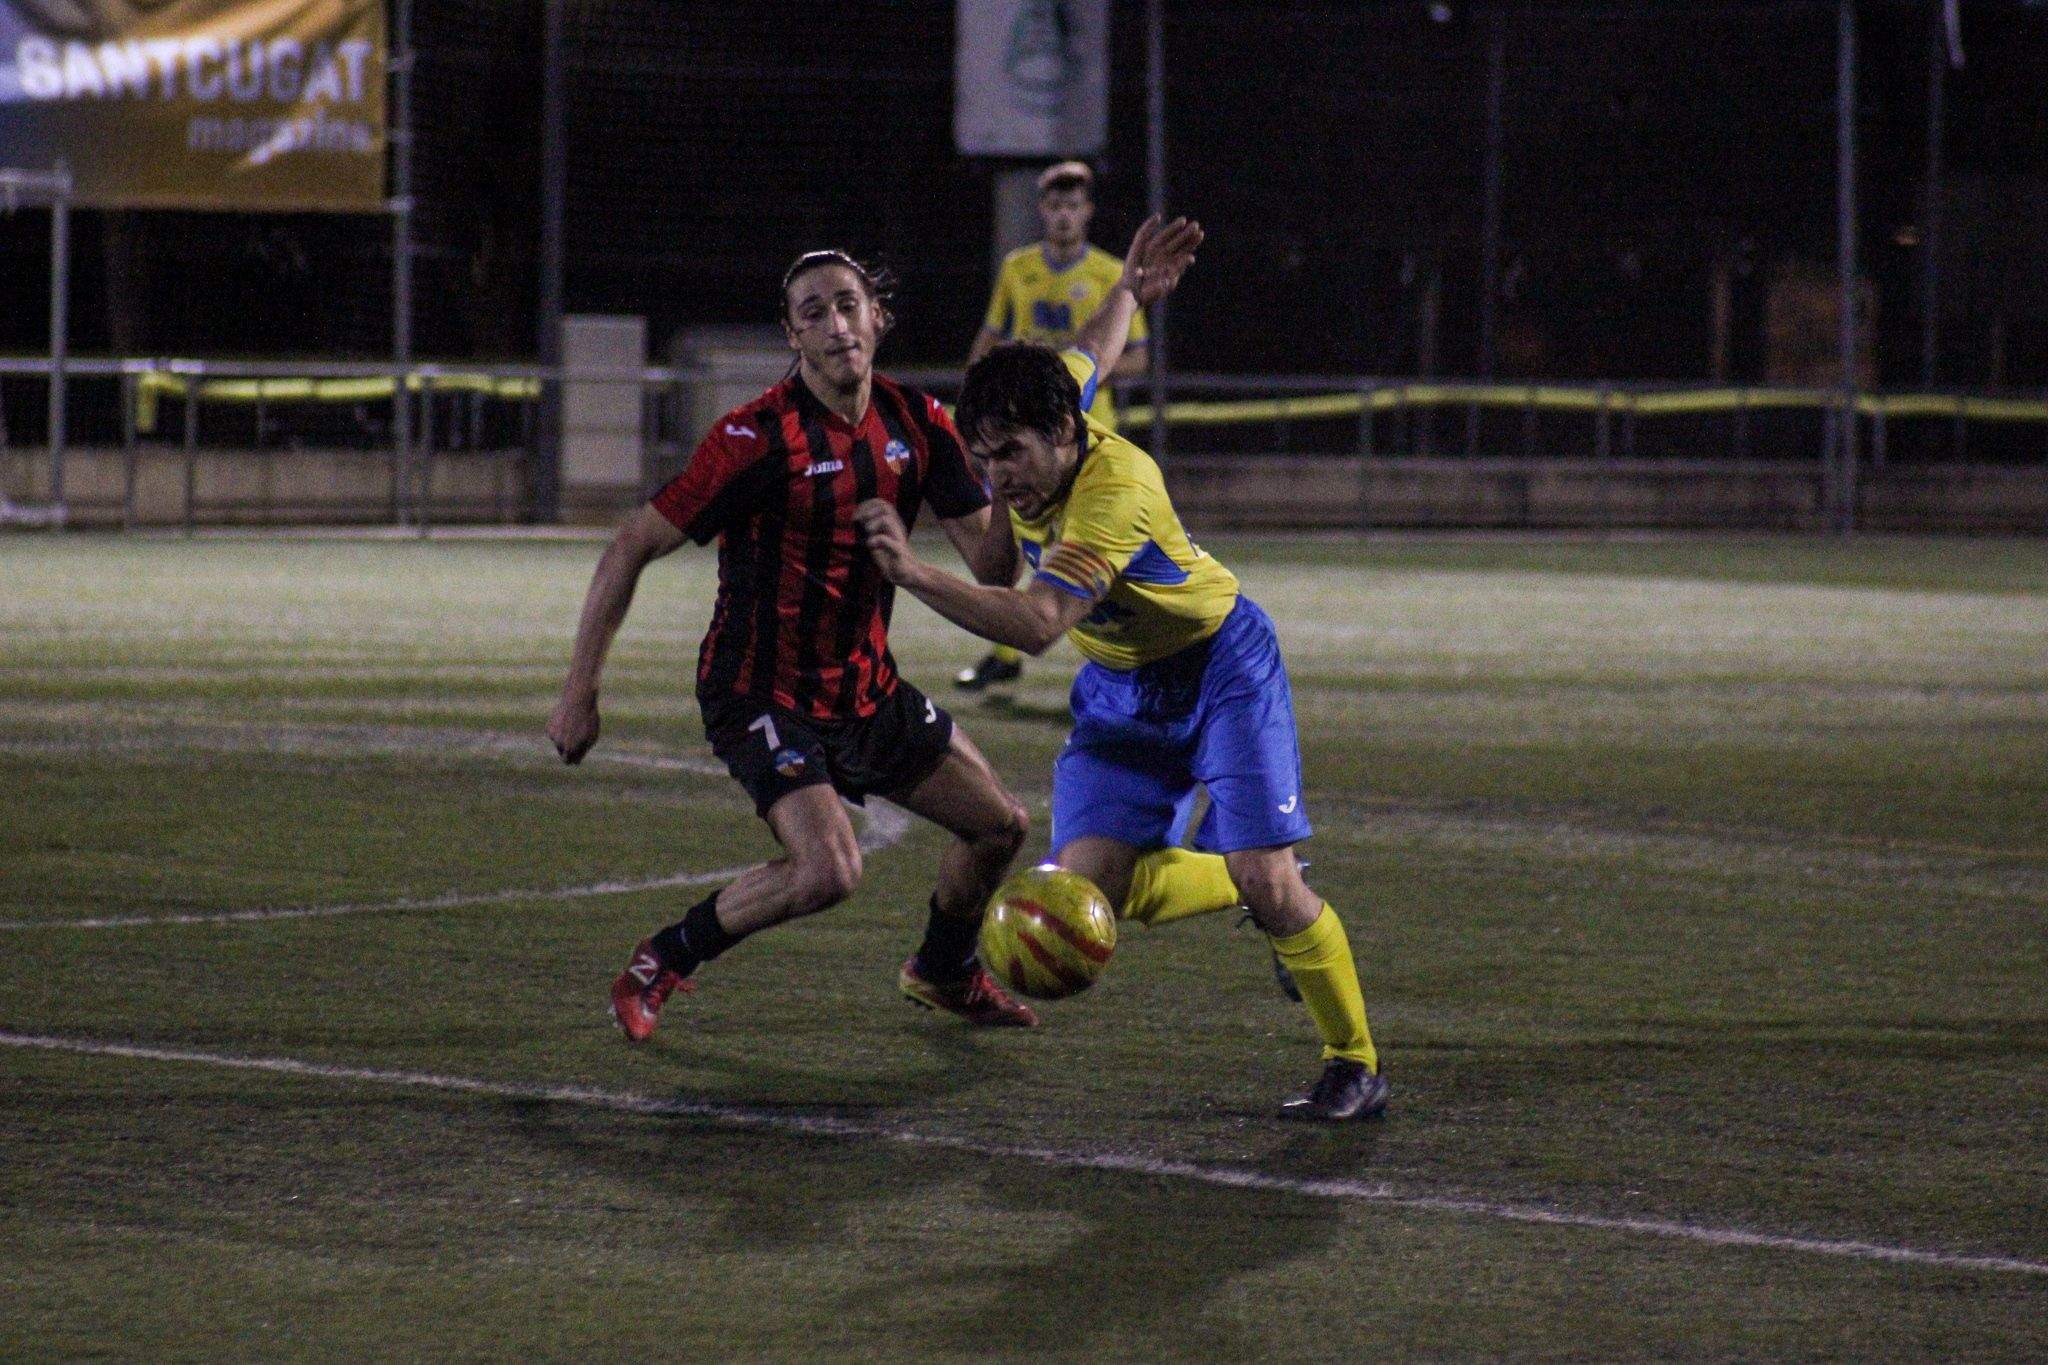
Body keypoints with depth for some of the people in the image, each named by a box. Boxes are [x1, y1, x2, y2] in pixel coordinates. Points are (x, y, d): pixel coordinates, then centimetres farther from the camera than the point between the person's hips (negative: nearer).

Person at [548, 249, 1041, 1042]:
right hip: (762, 696, -7)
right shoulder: (758, 439, -21)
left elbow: (989, 558, -1)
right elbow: (631, 549, -17)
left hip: (867, 685, 7)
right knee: (828, 871, -25)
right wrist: (580, 693, -19)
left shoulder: (915, 422, -2)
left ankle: (942, 973, 40)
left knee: (998, 823, 12)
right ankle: (661, 963, -3)